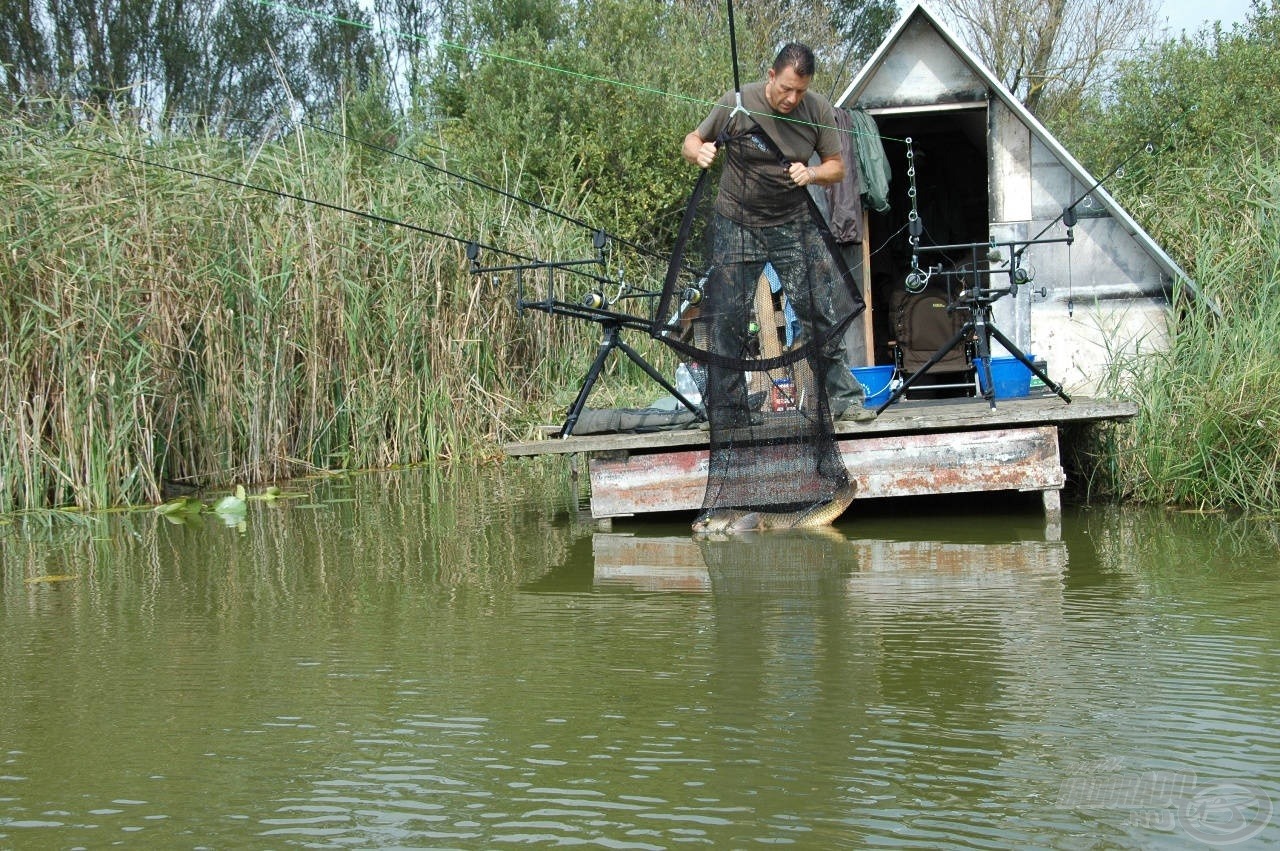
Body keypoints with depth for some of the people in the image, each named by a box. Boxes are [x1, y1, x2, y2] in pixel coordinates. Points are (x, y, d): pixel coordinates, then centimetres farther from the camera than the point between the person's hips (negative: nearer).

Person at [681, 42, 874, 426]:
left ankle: (844, 397, 7)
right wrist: (699, 153, -24)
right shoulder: (737, 103, -11)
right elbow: (691, 142, 0)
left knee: (823, 310, -4)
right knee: (726, 317, -3)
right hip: (736, 225, -1)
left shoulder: (819, 110, -6)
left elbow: (836, 167, 4)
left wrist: (812, 174, -18)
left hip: (794, 224, 1)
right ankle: (726, 414, 5)